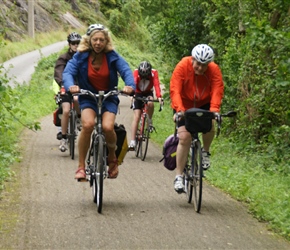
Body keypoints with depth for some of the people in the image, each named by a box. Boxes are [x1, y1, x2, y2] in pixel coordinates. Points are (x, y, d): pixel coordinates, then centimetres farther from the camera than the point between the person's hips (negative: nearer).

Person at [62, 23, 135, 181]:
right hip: (88, 98, 0)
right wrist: (70, 86, -41)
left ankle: (112, 158, 8)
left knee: (108, 127, -26)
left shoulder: (112, 57, -7)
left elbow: (126, 70, -18)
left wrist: (130, 86, -40)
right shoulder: (81, 56, -8)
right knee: (88, 124, -30)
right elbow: (68, 72, -18)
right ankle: (81, 167, -17)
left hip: (109, 98, 0)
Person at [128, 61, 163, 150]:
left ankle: (150, 122, -8)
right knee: (136, 117, -13)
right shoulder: (136, 72, -25)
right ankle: (132, 142, -15)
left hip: (148, 93, 1)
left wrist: (159, 97, -51)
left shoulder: (154, 72, -23)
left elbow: (156, 84, -35)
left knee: (150, 103, -36)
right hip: (138, 93, -1)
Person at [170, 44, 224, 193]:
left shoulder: (214, 70, -19)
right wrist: (179, 109, -45)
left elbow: (217, 91, -27)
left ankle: (205, 152, 0)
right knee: (184, 138, -12)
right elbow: (175, 90, -30)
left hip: (204, 104, 1)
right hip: (184, 106, -1)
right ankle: (179, 176, -3)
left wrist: (214, 109, -45)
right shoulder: (182, 66, -24)